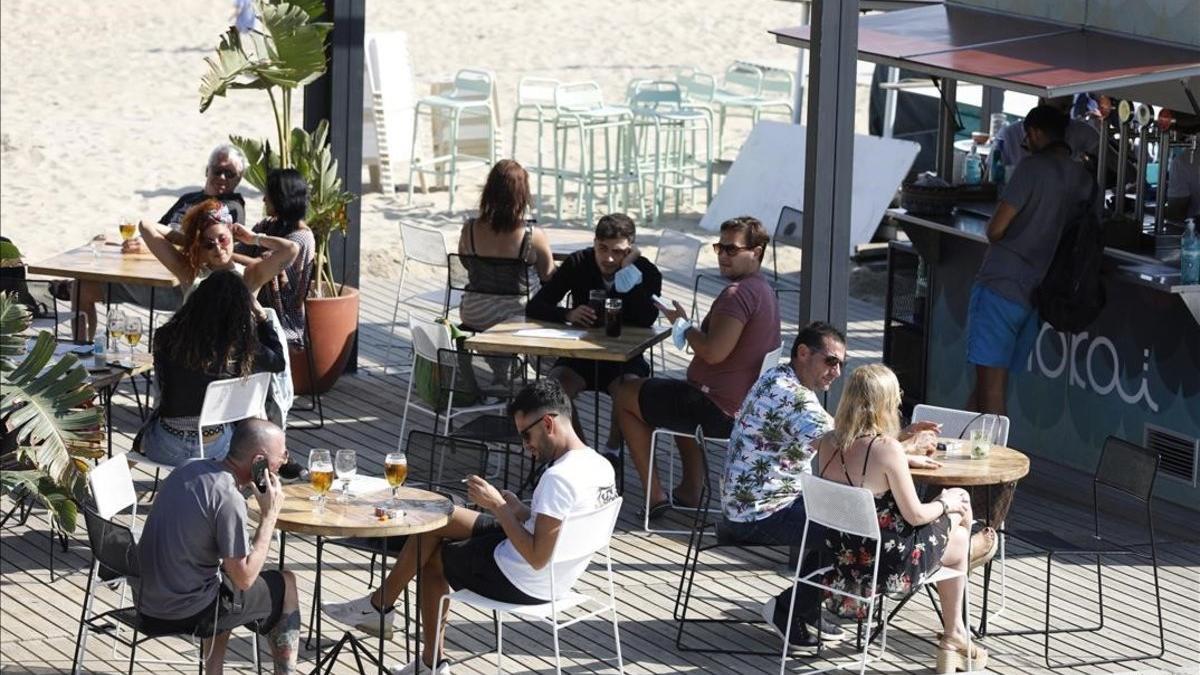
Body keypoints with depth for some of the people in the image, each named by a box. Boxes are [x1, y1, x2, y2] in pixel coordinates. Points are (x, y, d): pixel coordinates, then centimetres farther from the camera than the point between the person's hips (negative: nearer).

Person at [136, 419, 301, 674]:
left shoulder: (189, 469, 3)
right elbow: (244, 578, -18)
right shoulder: (229, 499, -23)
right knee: (286, 585, 13)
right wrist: (269, 515, -12)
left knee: (227, 565, 35)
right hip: (186, 613, -7)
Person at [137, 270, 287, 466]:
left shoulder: (167, 338, -14)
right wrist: (261, 318, 19)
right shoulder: (241, 348, -14)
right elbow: (278, 360, 8)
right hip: (215, 448, 0)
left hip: (168, 450, 0)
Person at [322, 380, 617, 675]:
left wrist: (499, 507, -20)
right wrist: (518, 511, 1)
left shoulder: (558, 479, -29)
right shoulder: (600, 465, 0)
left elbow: (537, 557, -28)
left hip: (518, 583, -9)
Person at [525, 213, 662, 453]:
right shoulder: (578, 264, -3)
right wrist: (568, 314, -26)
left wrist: (628, 270, -23)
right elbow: (534, 307, -6)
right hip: (581, 354, 2)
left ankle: (612, 451, -10)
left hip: (624, 358, -1)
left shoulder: (646, 273, -7)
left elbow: (646, 320, -25)